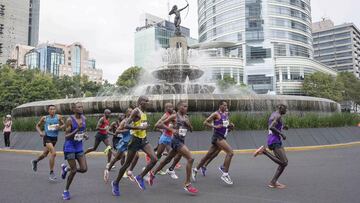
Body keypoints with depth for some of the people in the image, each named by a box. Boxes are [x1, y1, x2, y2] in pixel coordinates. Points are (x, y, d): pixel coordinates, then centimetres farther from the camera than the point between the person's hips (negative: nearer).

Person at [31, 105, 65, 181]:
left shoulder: (58, 117, 0)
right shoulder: (44, 118, -2)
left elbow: (64, 125, 9)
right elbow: (37, 126, 11)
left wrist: (60, 127, -13)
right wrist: (40, 132, -6)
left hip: (54, 138, 4)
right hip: (47, 137, -4)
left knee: (45, 154, 22)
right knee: (53, 153, -21)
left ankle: (35, 161, 54)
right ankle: (51, 173, -9)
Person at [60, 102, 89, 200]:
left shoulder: (84, 119, 3)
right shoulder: (70, 120, -16)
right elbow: (66, 136, -18)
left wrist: (85, 135, -4)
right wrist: (77, 129, -30)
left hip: (79, 147, 6)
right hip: (70, 147, -6)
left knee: (84, 169, -2)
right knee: (74, 170, -3)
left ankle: (66, 168, 25)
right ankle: (66, 191, 21)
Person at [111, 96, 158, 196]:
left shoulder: (144, 112, 10)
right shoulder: (136, 111, -15)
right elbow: (126, 125, -23)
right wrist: (140, 128, -28)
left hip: (144, 140, 7)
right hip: (136, 140, -7)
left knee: (154, 159, -8)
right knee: (127, 164, 5)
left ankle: (140, 177, 9)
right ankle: (115, 183, 26)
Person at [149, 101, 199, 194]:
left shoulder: (186, 117, 12)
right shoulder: (174, 116, -7)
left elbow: (191, 130, 15)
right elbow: (160, 124, -7)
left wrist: (188, 124, -4)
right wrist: (171, 129, -16)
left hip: (182, 141, 8)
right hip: (176, 140, -8)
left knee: (168, 159, 19)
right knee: (190, 158, -18)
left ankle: (153, 174, 37)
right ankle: (187, 184, -10)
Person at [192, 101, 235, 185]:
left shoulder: (226, 114, 15)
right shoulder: (216, 114, -8)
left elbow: (226, 127, 24)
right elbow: (205, 122, -11)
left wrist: (231, 126, 3)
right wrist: (215, 126, -21)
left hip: (222, 137, 8)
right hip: (217, 137, -8)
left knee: (209, 155, 13)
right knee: (230, 152, -19)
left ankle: (195, 169, 26)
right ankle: (225, 174, -14)